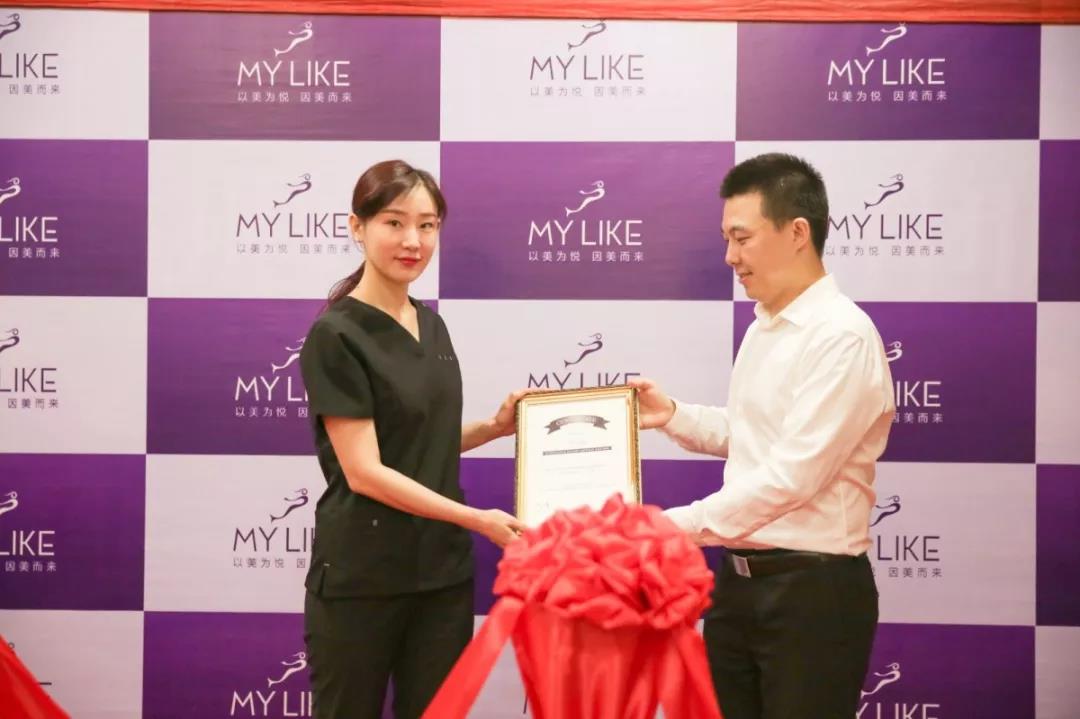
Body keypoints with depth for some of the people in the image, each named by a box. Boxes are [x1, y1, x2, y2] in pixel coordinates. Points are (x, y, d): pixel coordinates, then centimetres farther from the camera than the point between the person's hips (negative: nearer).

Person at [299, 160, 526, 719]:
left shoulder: (431, 325, 9)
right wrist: (478, 519, -20)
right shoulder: (335, 335, -13)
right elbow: (364, 471, -17)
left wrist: (495, 426, 1)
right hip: (361, 578, -6)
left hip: (442, 571, 7)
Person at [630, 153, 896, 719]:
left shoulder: (842, 335, -18)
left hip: (813, 589, -8)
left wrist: (672, 526, -20)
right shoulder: (761, 328, 11)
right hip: (740, 580, 8)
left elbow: (791, 476, -24)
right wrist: (672, 416, 4)